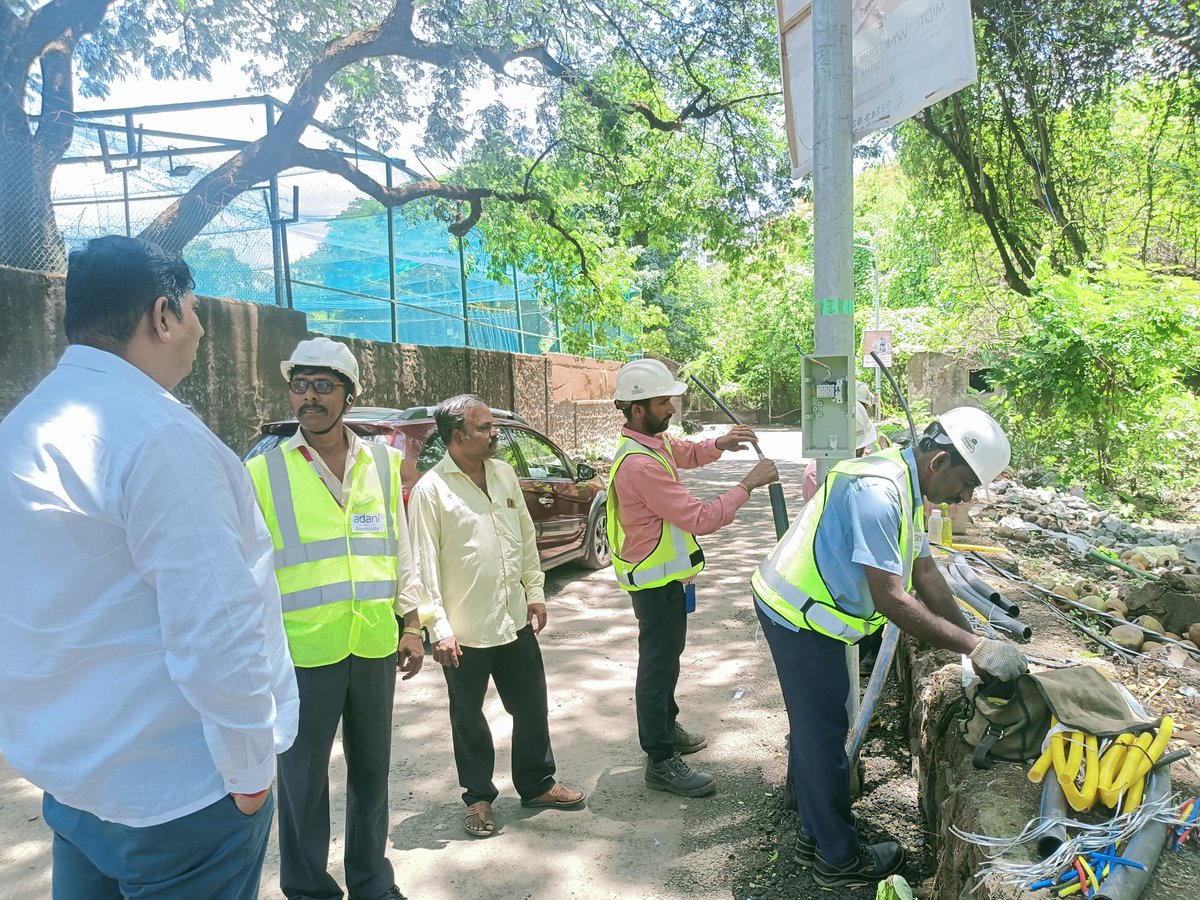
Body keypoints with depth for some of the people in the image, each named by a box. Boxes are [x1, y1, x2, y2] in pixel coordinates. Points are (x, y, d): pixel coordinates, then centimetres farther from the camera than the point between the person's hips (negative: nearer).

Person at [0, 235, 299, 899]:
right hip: (172, 786, -9)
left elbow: (67, 606, 13)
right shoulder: (159, 434, -23)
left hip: (66, 770, 9)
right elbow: (216, 626, -26)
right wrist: (250, 769, -13)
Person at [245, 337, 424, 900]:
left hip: (376, 645, 4)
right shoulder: (264, 472, -5)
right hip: (302, 652, -3)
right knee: (302, 779, 9)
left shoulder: (381, 463, 5)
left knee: (372, 769, 17)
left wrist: (411, 625, 8)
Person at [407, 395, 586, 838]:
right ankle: (478, 797, 32)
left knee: (532, 707, 15)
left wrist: (535, 592, 11)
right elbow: (424, 564, -13)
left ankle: (537, 785, 36)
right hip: (464, 631, -5)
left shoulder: (504, 473, 5)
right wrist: (438, 627, -15)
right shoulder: (431, 489, -13)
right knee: (468, 718, 12)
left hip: (515, 619, 6)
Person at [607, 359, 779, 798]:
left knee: (664, 655, 24)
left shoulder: (649, 440, 1)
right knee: (659, 663, 0)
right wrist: (748, 485, -24)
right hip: (656, 579, -11)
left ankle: (666, 727, 43)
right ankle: (661, 762, 13)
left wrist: (719, 444, -1)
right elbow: (699, 519, -31)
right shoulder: (640, 464, -31)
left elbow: (685, 453, 20)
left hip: (661, 573, 11)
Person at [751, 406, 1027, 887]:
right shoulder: (877, 492, -28)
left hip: (803, 612, 10)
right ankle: (839, 859, 21)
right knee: (824, 734, 3)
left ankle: (816, 835, 37)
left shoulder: (904, 487, 4)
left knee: (816, 729, 20)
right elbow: (892, 601, -29)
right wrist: (974, 647, -25)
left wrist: (973, 640, 5)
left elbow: (925, 572, 9)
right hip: (798, 618, -10)